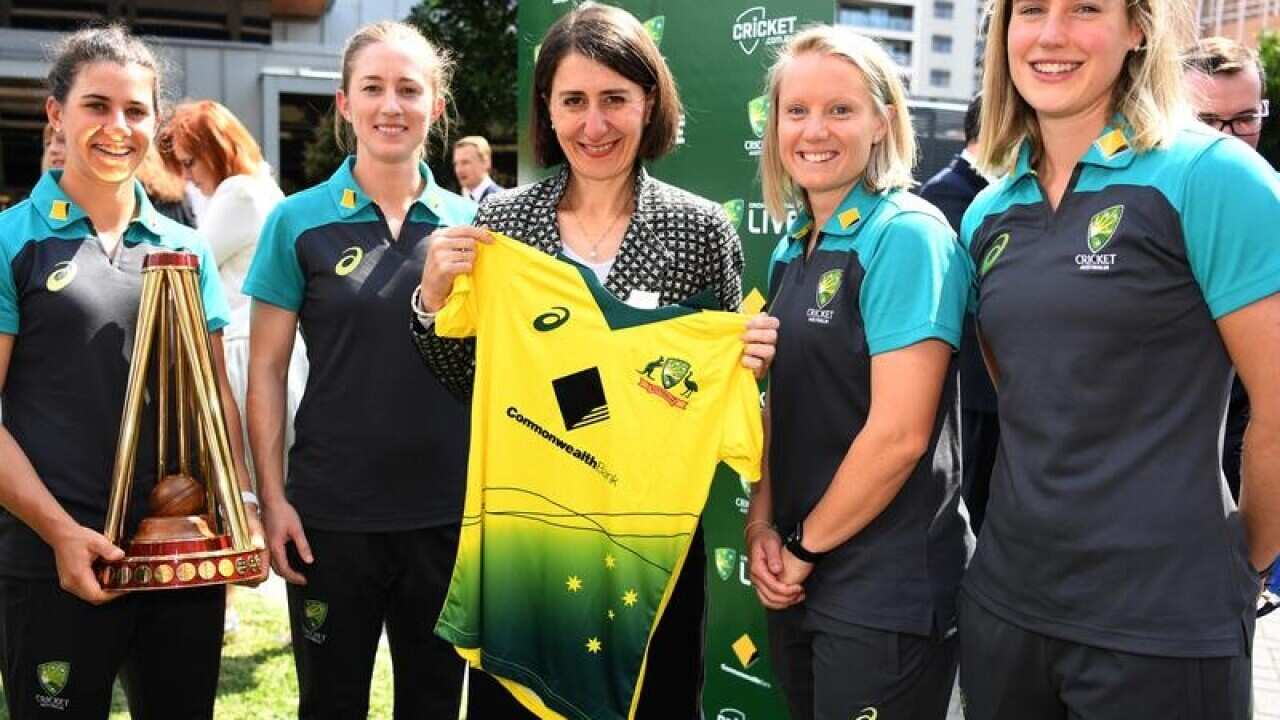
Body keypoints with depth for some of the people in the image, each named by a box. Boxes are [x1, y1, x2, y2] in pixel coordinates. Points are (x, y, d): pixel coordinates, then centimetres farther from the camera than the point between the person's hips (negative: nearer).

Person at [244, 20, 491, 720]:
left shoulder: (467, 222, 3)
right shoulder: (299, 222, -2)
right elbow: (267, 370, -1)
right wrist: (272, 497, -6)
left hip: (448, 509, 2)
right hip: (331, 511, -1)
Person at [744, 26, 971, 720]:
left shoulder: (907, 236, -15)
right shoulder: (793, 248, 8)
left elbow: (899, 434, -20)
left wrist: (804, 547, -11)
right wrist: (762, 528, -1)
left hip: (887, 594, -7)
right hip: (797, 584, 7)